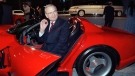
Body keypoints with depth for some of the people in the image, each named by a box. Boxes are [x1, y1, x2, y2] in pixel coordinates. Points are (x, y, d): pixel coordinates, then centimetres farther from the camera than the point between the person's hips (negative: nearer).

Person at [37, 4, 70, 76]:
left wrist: (50, 54, -21)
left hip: (58, 51, -5)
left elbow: (61, 42, -14)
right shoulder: (45, 23, 8)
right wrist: (42, 29, -11)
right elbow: (40, 40, 7)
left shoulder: (64, 23, -7)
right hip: (46, 49, 5)